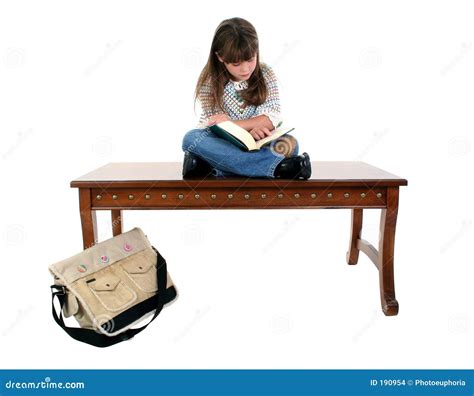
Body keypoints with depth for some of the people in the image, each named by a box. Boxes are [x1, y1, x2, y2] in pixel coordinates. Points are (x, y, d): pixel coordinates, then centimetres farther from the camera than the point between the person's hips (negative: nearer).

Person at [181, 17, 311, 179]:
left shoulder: (265, 73, -2)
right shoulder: (209, 81, -6)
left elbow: (273, 117, -11)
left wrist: (231, 123, -22)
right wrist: (250, 127, -29)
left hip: (257, 145, 1)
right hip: (222, 144, 0)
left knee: (290, 144, -27)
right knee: (191, 139, -32)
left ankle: (213, 168, -31)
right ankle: (276, 166, -40)